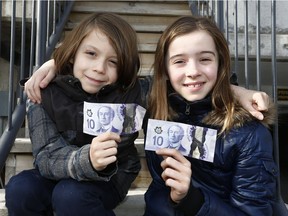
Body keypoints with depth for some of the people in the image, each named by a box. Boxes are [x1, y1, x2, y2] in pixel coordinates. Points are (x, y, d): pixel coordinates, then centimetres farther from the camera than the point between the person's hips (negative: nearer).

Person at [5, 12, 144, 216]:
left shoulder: (128, 94, -19)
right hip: (59, 174, 3)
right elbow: (47, 157, -25)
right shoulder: (46, 93, -15)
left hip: (111, 177, -2)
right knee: (19, 189, -24)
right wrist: (86, 160, -43)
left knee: (70, 195, -31)